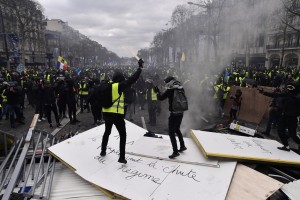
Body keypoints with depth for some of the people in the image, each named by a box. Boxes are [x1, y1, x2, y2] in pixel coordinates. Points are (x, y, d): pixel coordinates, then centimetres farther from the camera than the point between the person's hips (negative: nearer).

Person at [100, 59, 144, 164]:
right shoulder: (119, 86, -13)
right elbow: (131, 80, -15)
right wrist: (140, 67, -10)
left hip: (106, 113, 7)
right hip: (117, 114, -6)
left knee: (107, 132, 28)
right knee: (123, 135, 6)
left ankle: (103, 151, 41)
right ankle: (122, 157, 5)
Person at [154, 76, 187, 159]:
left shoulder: (170, 90, -14)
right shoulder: (181, 88, 5)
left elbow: (161, 98, -10)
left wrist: (157, 91, 9)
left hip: (174, 113, -7)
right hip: (181, 112, 7)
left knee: (171, 132, 0)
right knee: (177, 129, 25)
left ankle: (175, 151, 1)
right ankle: (182, 146, 34)